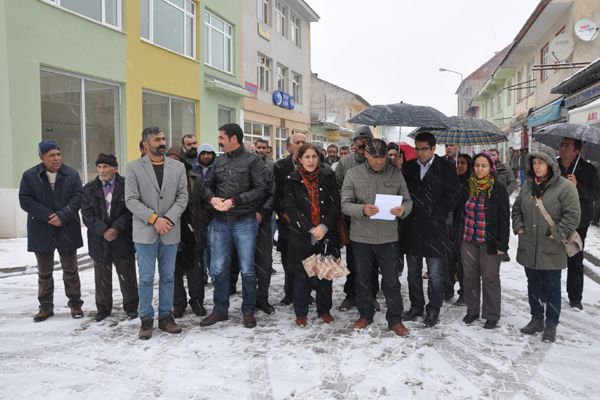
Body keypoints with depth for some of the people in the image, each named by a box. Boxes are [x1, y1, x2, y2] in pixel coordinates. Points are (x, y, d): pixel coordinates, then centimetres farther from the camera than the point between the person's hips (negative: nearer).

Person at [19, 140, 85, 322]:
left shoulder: (71, 174, 0)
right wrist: (48, 216, -15)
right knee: (44, 272, 11)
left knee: (70, 270, 8)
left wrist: (62, 216, -17)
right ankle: (46, 306, 22)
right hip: (41, 232, 1)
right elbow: (25, 200, -5)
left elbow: (78, 196, -5)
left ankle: (75, 304, 18)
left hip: (67, 230, 0)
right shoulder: (30, 176, 0)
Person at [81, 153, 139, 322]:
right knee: (102, 278, 12)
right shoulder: (89, 188, 6)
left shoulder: (126, 185, -3)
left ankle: (131, 307, 20)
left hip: (123, 239, -2)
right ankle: (103, 308, 27)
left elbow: (130, 211, -6)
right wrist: (103, 230, -13)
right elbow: (87, 215, 0)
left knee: (127, 276, 6)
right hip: (99, 240, 3)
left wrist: (116, 229, -17)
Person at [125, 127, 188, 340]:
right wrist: (154, 219, -15)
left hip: (170, 231, 2)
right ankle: (146, 319, 16)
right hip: (145, 232, -2)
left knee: (168, 277, 10)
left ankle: (166, 316, 22)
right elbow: (131, 200, -6)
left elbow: (183, 197, 2)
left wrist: (169, 219, -12)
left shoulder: (178, 167, 6)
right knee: (146, 278, 3)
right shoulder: (134, 167, 0)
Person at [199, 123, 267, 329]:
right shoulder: (218, 161, 11)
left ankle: (248, 311, 22)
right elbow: (208, 185, 15)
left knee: (247, 269, 6)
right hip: (220, 222, 5)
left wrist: (234, 201, -18)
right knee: (218, 269, 9)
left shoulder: (253, 160, -4)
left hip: (244, 222, -4)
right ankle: (220, 310, 25)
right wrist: (212, 198, -7)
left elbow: (260, 189, -12)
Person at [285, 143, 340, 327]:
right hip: (301, 236, -1)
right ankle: (301, 313, 19)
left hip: (326, 235, 1)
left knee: (325, 274, 8)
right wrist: (310, 230, -14)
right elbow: (291, 209, -7)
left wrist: (324, 226, -14)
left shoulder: (328, 176, 2)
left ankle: (324, 310, 25)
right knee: (301, 275, 5)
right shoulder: (292, 180, -1)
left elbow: (335, 204, -2)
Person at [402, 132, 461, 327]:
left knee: (435, 274, 4)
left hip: (435, 228, -4)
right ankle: (416, 306, 28)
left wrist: (437, 213, -12)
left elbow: (454, 194, -6)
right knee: (413, 272, 14)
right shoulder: (409, 167, 8)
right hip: (412, 227, 4)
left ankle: (433, 310, 20)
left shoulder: (446, 168, -4)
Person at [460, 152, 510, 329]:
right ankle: (472, 310, 27)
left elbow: (504, 218, -7)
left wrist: (502, 244, -12)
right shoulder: (468, 186, 6)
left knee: (490, 278, 3)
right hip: (468, 240, 4)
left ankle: (492, 316, 17)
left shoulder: (498, 189, -6)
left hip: (489, 242, -4)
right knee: (470, 276, 11)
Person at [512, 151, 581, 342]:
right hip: (529, 248, 5)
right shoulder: (528, 186, 9)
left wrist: (556, 234, -15)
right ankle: (537, 319, 31)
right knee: (533, 285, 16)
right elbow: (516, 208, 18)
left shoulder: (565, 187, -10)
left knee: (552, 287, 6)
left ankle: (551, 324, 20)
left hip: (551, 250, -5)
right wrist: (518, 227, 6)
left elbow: (573, 215, -13)